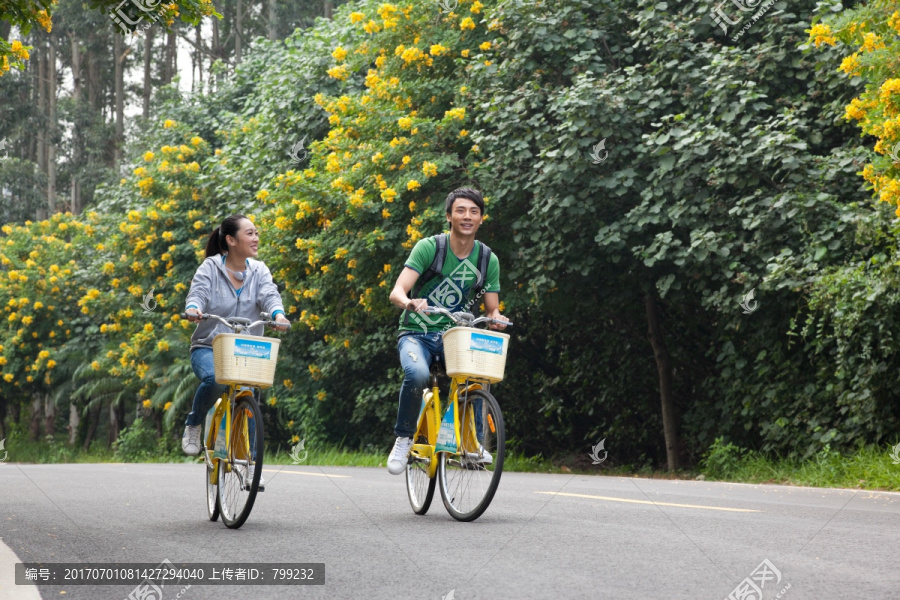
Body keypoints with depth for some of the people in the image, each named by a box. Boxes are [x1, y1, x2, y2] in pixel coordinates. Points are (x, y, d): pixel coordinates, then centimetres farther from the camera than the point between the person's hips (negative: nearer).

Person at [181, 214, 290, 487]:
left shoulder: (259, 270, 6)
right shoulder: (210, 267, -2)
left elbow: (269, 295, -10)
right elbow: (198, 292, -16)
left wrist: (277, 313, -33)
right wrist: (193, 308, -40)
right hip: (208, 347, -3)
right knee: (214, 379, -35)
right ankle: (193, 425, -6)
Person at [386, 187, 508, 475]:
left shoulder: (488, 260, 0)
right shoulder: (429, 247, -10)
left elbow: (492, 309, 3)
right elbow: (397, 292, -18)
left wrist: (496, 318, -22)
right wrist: (409, 302, -42)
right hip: (417, 333, -3)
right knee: (417, 374, -34)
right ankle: (404, 439, -12)